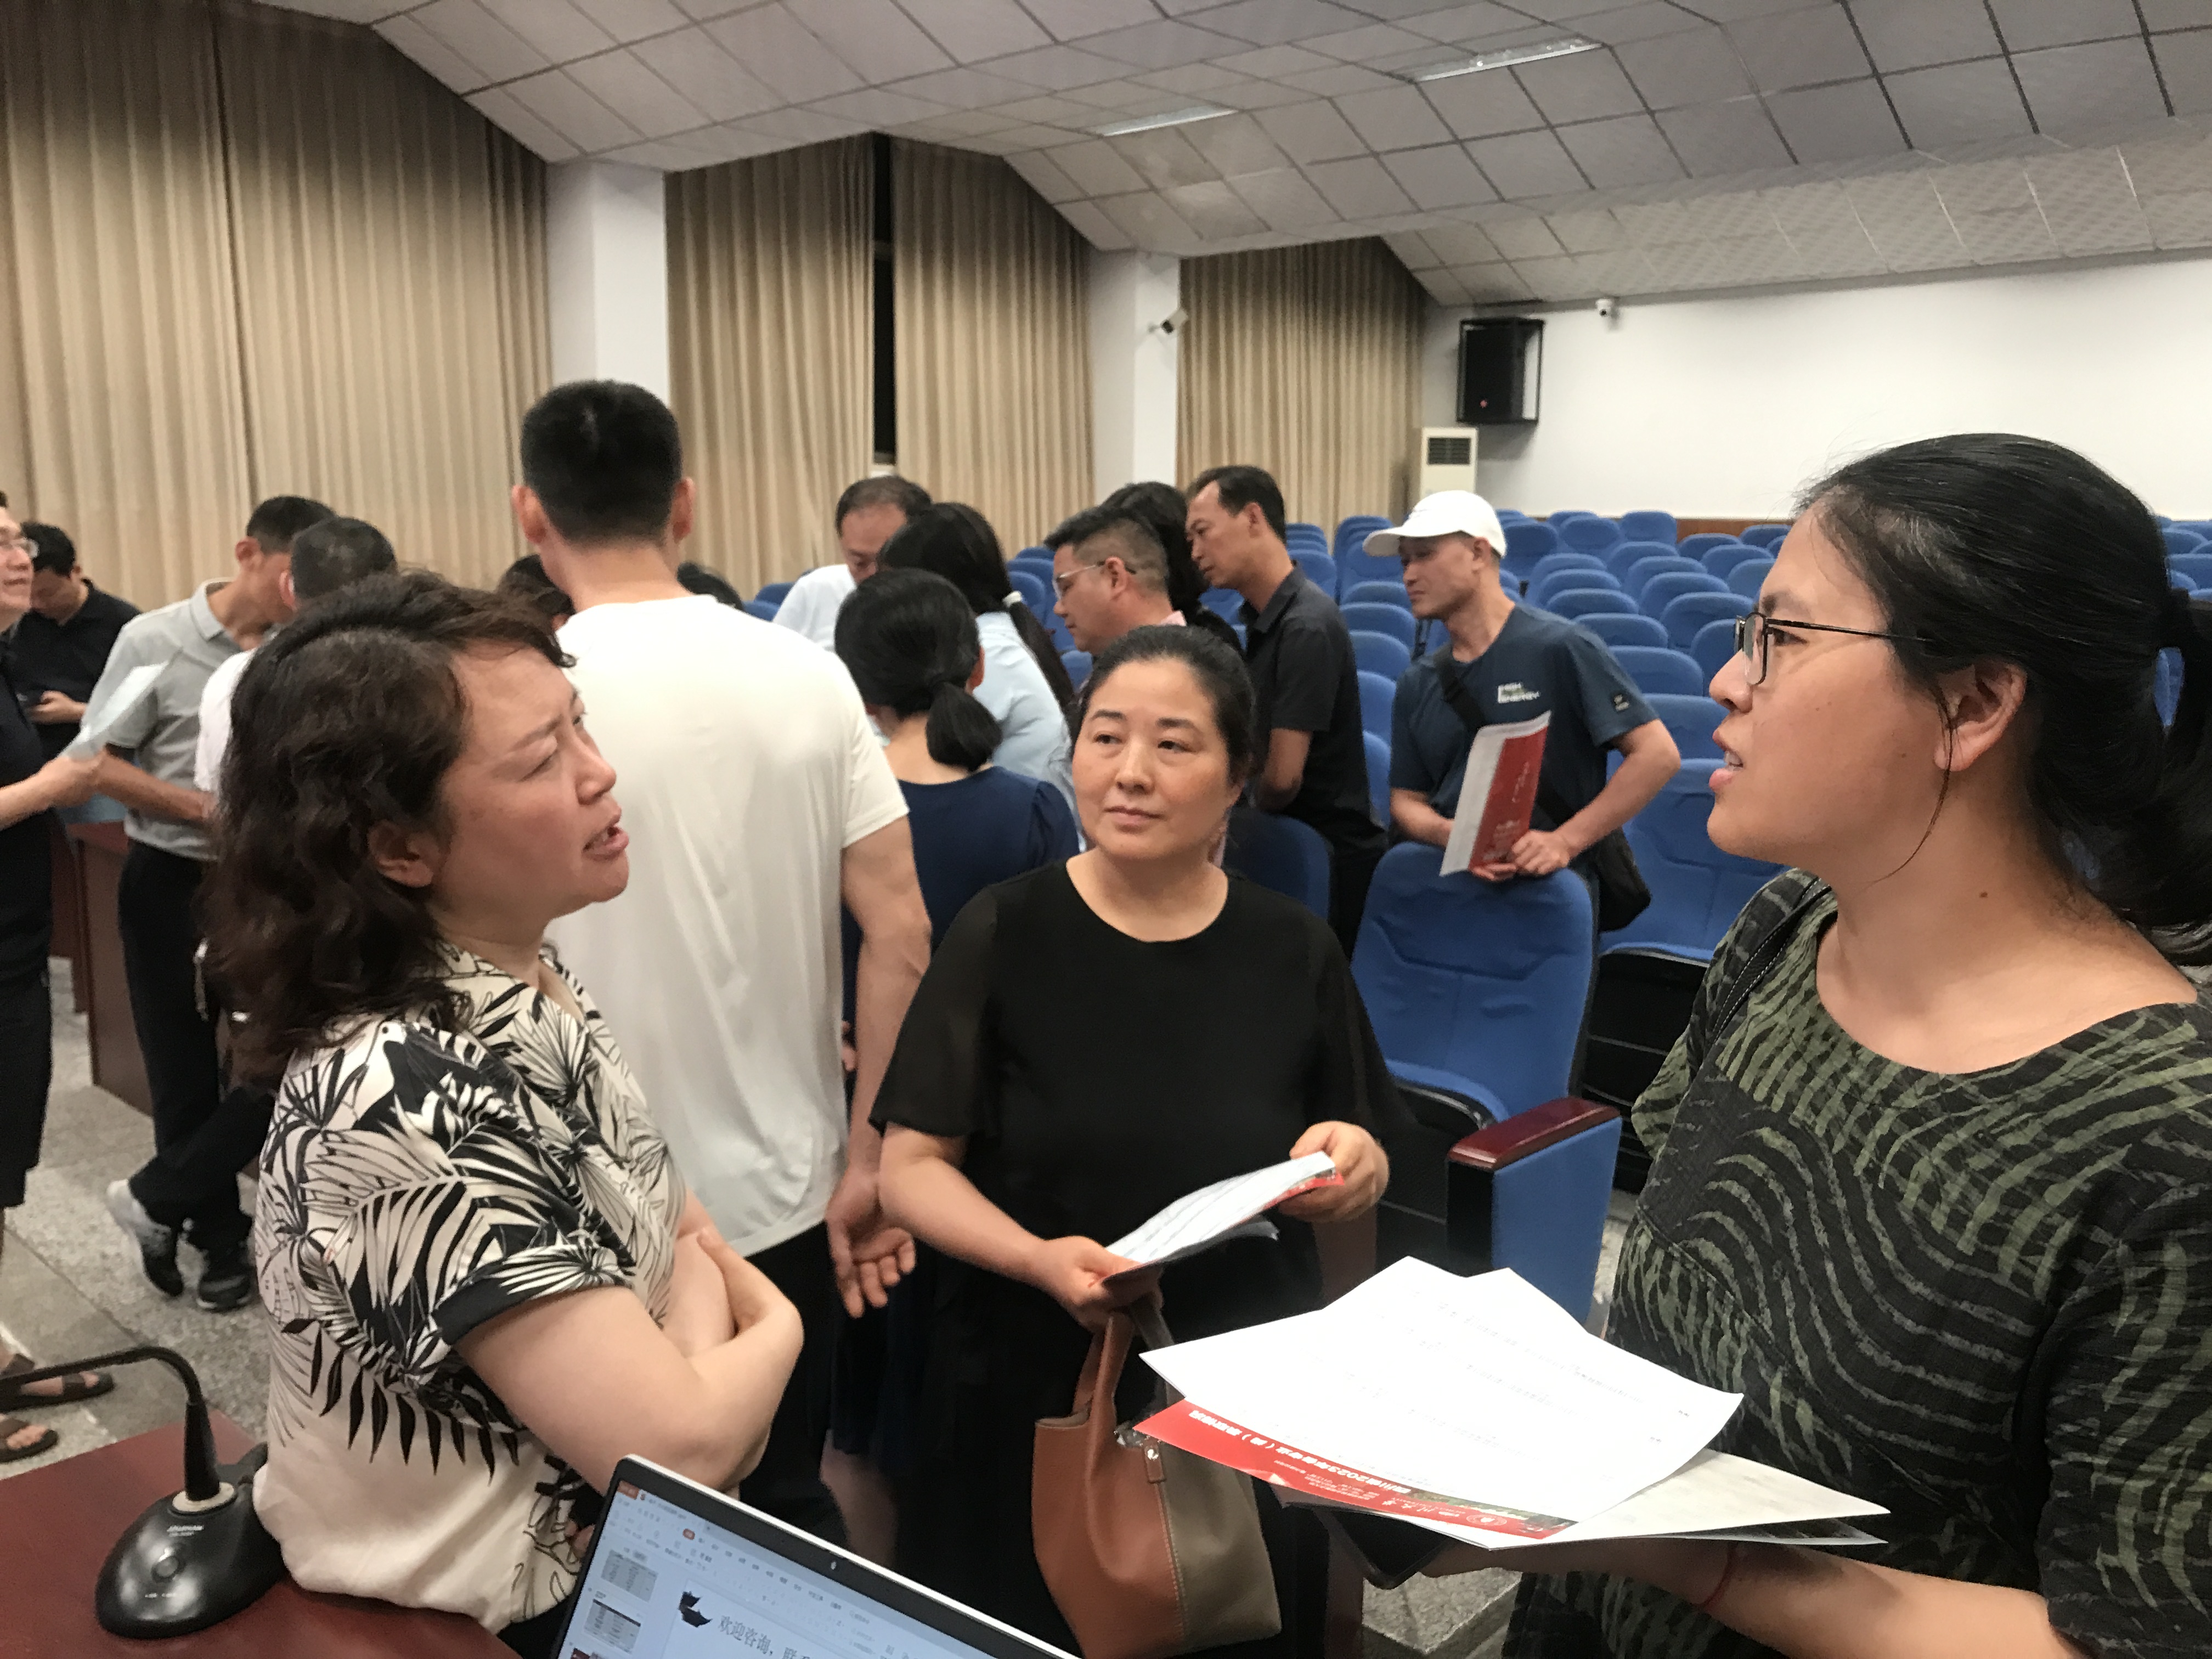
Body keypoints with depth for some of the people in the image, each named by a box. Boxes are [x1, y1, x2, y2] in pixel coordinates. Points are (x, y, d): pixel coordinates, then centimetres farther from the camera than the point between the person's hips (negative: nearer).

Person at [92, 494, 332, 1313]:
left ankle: (159, 1199, 31)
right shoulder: (154, 640, -9)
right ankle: (222, 1237, 26)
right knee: (187, 1068, 8)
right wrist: (206, 809, -18)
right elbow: (101, 764, -6)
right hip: (175, 882, -2)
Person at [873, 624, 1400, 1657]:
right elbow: (913, 1167, -7)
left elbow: (1358, 1184, 8)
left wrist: (1353, 1163, -15)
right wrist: (1039, 1259, -24)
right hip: (1032, 1389, -1)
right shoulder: (1002, 935, -8)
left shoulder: (1293, 951, -2)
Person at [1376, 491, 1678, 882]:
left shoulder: (1562, 647, -4)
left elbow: (1658, 755, -7)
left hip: (1552, 879, -5)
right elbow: (1407, 799, 14)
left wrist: (1565, 842, -13)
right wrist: (1449, 835, -9)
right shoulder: (1416, 684, 14)